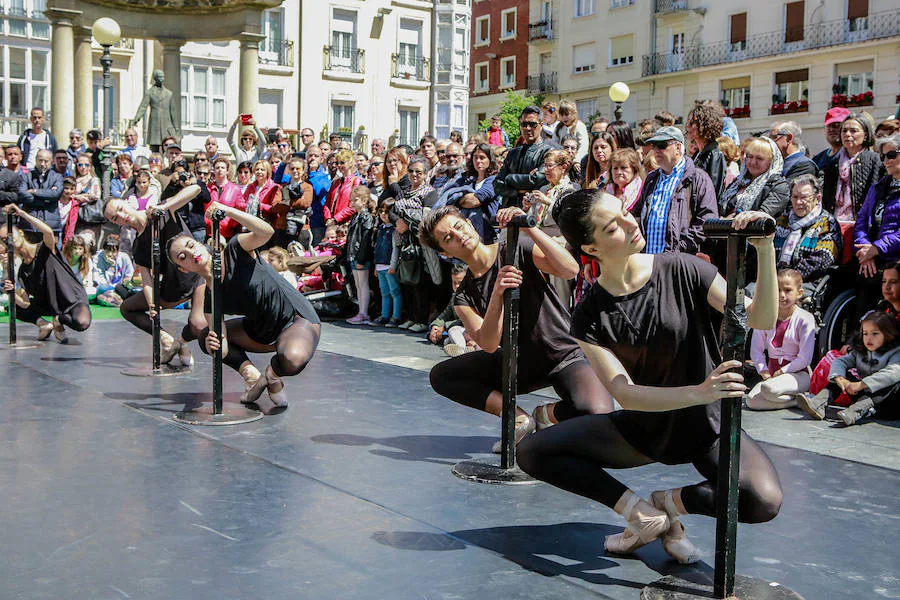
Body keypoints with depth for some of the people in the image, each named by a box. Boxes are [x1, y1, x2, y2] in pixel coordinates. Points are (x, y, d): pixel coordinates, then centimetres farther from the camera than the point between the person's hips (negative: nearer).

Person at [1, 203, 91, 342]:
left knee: (81, 323, -37)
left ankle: (59, 320, -5)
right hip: (49, 304, 6)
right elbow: (26, 304, -2)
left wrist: (21, 213, -34)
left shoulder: (44, 248, -10)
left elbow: (49, 232, -36)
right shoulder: (22, 271, 3)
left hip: (74, 299, -6)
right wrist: (12, 293, -22)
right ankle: (43, 324, 9)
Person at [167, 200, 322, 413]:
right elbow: (223, 349, -11)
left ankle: (273, 374, -4)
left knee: (292, 360, -39)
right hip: (262, 330, 7)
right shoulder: (209, 299, -6)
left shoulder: (235, 251, -15)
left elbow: (267, 232, -36)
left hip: (298, 319, -7)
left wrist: (228, 211, -41)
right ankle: (252, 374, 1)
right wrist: (214, 345, -34)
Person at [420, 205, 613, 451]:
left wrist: (527, 227, -33)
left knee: (596, 412, -36)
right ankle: (518, 418, -10)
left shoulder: (519, 249, -9)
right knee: (440, 375, -9)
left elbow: (570, 269, -27)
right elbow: (489, 344, -18)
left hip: (567, 356, -4)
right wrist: (497, 294, -33)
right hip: (522, 364, 5)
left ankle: (546, 415, -2)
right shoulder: (464, 297, -1)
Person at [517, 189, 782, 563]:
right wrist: (698, 393, -37)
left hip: (708, 424, -1)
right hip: (642, 428, 2)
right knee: (531, 453, -14)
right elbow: (624, 393, -21)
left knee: (764, 503, -31)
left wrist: (765, 251, -33)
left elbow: (762, 319, -17)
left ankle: (669, 501, -3)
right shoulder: (590, 316, -11)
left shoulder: (682, 270, -13)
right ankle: (644, 515, -8)